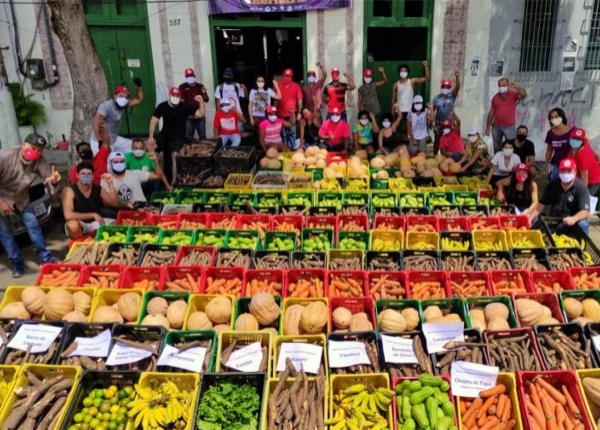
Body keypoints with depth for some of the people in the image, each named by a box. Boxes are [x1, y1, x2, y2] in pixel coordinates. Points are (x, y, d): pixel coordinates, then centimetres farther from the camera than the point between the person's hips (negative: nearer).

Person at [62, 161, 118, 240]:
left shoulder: (98, 189, -3)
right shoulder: (69, 190, -18)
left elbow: (114, 203, -13)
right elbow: (68, 215, -29)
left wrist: (110, 184, -25)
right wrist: (93, 215, -27)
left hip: (95, 222, 5)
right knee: (73, 225, -39)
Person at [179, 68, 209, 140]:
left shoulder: (200, 86, 10)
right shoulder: (182, 87, 4)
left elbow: (206, 100, 7)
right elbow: (181, 101, -2)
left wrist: (204, 93, -12)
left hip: (200, 115, 2)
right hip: (188, 116, -2)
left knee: (202, 135, 8)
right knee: (189, 137, -2)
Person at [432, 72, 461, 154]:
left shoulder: (452, 96, -2)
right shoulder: (437, 97, 1)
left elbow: (457, 87, -19)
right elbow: (432, 110, 4)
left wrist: (457, 77, -36)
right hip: (438, 123, 1)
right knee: (437, 141, 9)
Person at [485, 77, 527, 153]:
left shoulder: (513, 94, -3)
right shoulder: (495, 97, 6)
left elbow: (524, 95, -22)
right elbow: (491, 112, 9)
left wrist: (516, 86, -31)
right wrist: (488, 126, 9)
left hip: (509, 126, -3)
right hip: (496, 126, 3)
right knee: (497, 148, 11)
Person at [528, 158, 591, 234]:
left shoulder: (581, 188, -10)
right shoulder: (552, 185, 4)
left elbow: (585, 211, -21)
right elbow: (541, 205, 8)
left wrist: (573, 219, -43)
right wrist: (530, 218, -9)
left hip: (572, 223, -3)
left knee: (583, 224, -35)